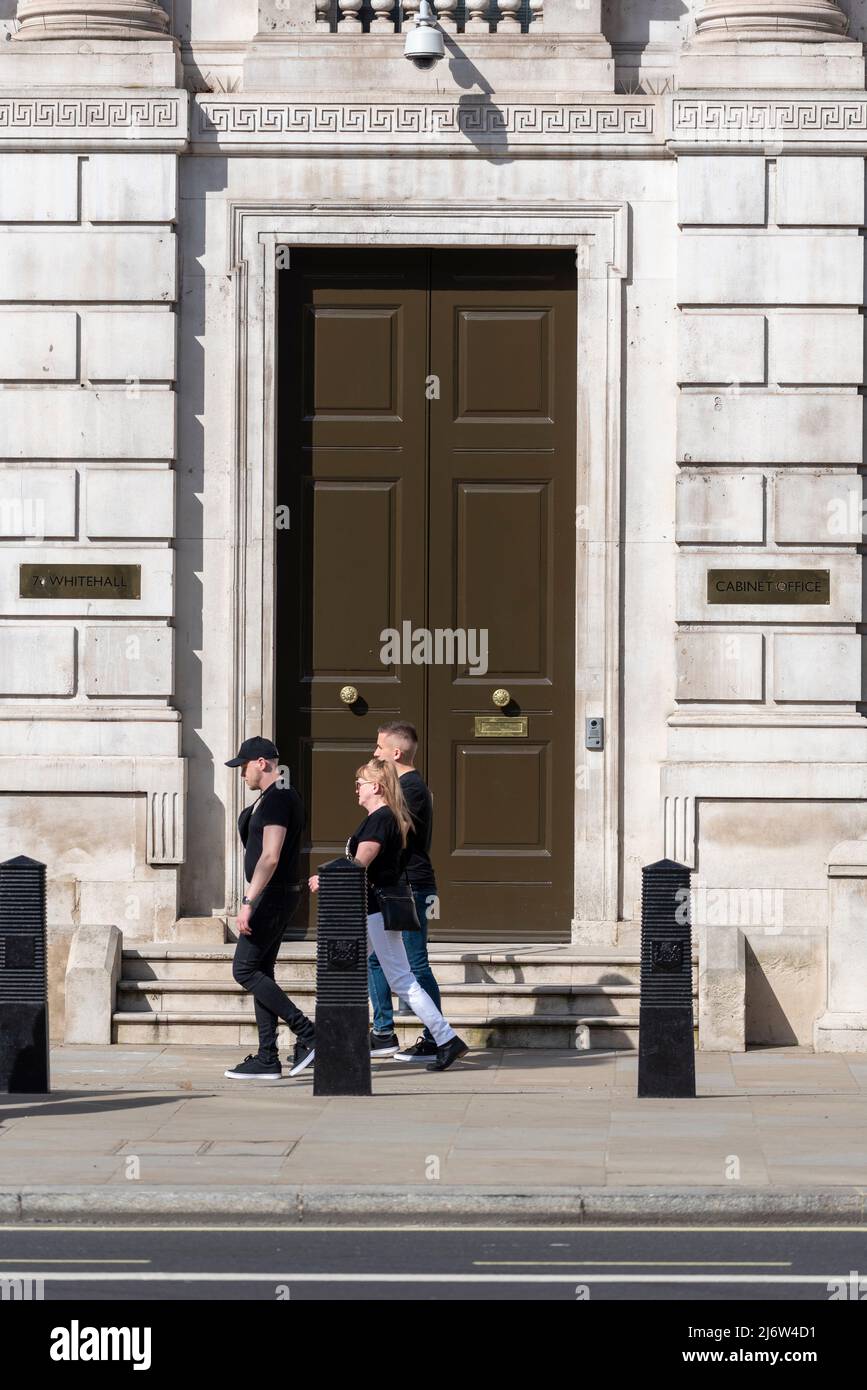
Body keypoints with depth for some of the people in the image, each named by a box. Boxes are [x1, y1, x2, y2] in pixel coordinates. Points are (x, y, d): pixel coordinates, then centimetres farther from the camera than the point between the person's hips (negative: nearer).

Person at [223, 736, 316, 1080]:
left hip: (272, 896, -11)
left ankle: (308, 1034, -11)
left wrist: (248, 903, -26)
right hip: (277, 896, 11)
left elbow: (270, 857, -24)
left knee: (245, 970, -10)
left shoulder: (276, 799, -16)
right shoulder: (280, 796, 17)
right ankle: (267, 1060, 7)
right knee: (260, 973, 8)